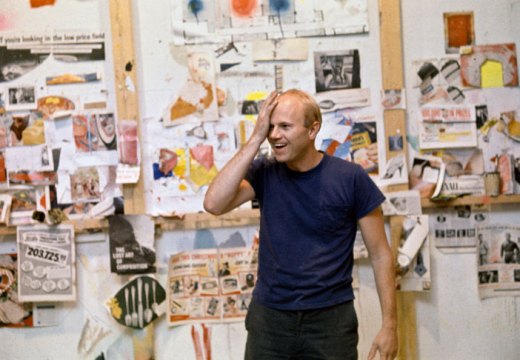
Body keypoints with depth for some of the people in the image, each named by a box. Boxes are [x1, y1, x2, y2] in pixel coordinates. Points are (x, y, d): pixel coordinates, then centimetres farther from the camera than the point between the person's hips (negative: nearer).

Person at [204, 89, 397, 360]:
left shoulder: (350, 178, -6)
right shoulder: (264, 174, 0)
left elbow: (380, 254, -2)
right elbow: (214, 204, -17)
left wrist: (389, 324, -7)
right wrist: (255, 139, -15)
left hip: (331, 318, -2)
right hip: (269, 317, 2)